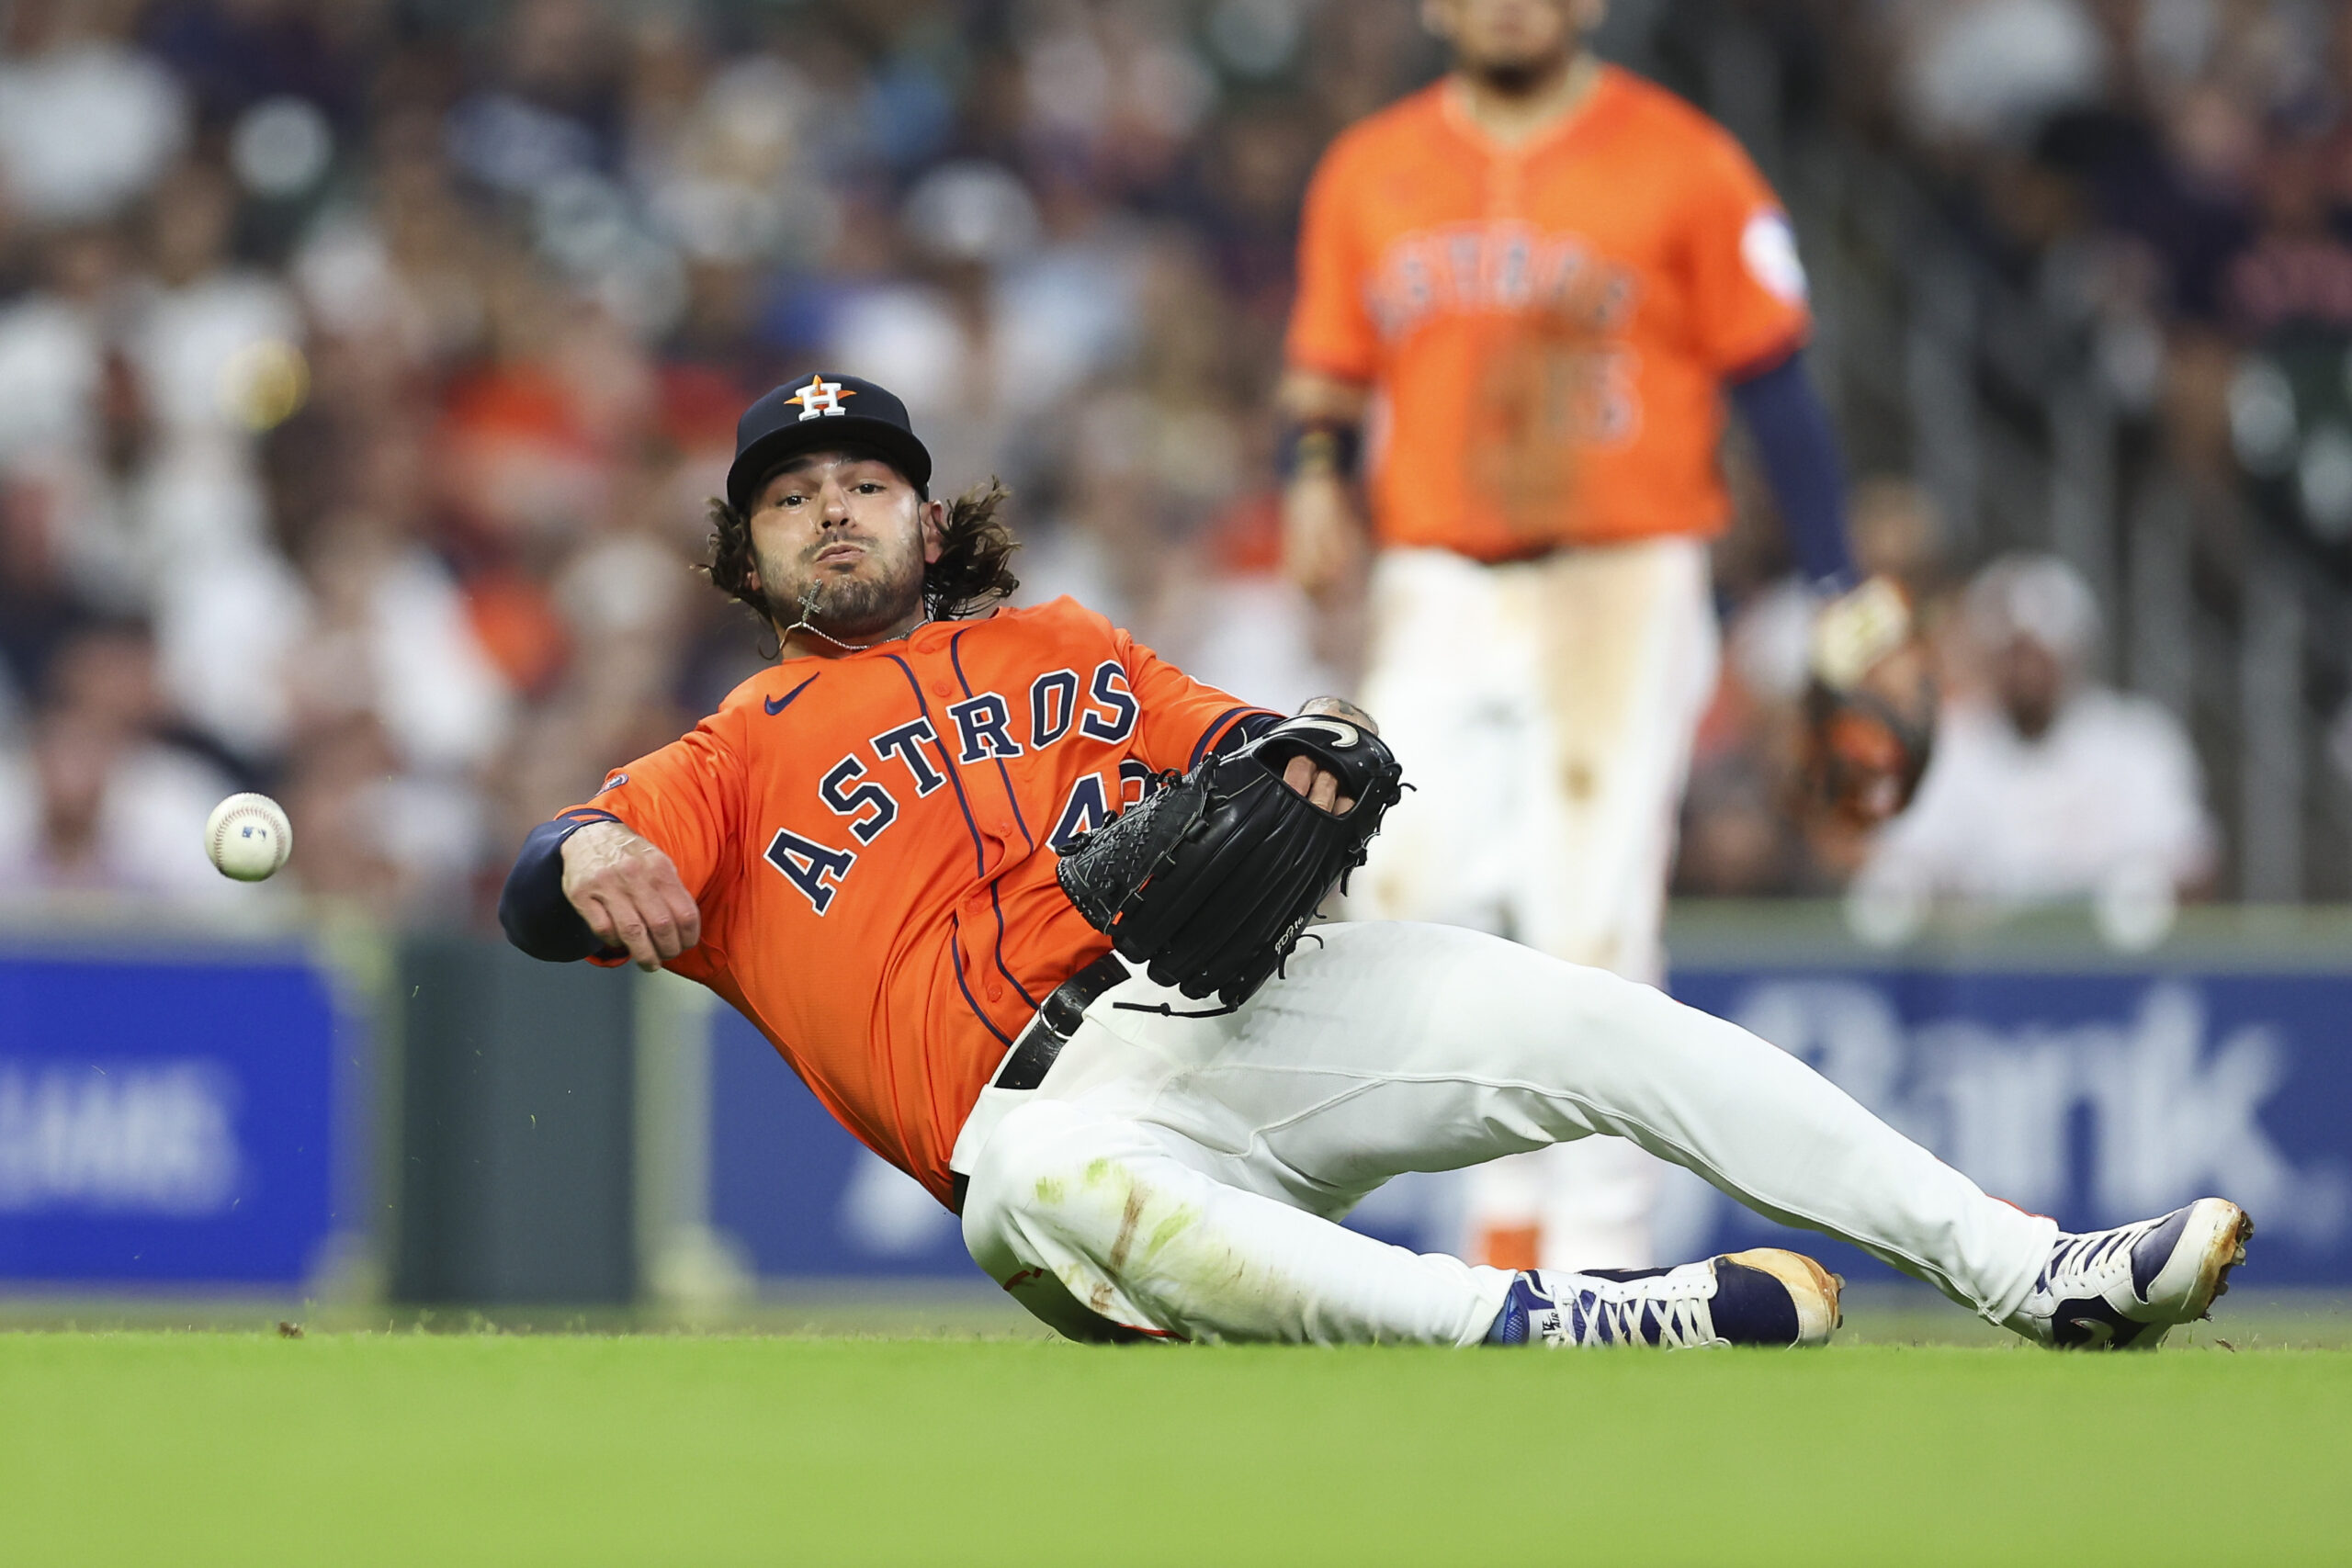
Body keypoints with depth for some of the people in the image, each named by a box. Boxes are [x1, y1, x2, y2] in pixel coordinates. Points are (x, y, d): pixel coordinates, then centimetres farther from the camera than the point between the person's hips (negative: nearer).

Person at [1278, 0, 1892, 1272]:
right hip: (1436, 593, 3)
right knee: (1404, 899, -10)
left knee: (1594, 925, -9)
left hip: (1626, 590, -3)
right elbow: (1326, 380, 15)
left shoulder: (1681, 163, 1)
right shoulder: (1368, 174, 10)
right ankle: (1511, 1190, 9)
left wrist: (1839, 595, -5)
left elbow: (1773, 382, 1)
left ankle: (1597, 1251, -3)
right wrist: (1315, 470, -9)